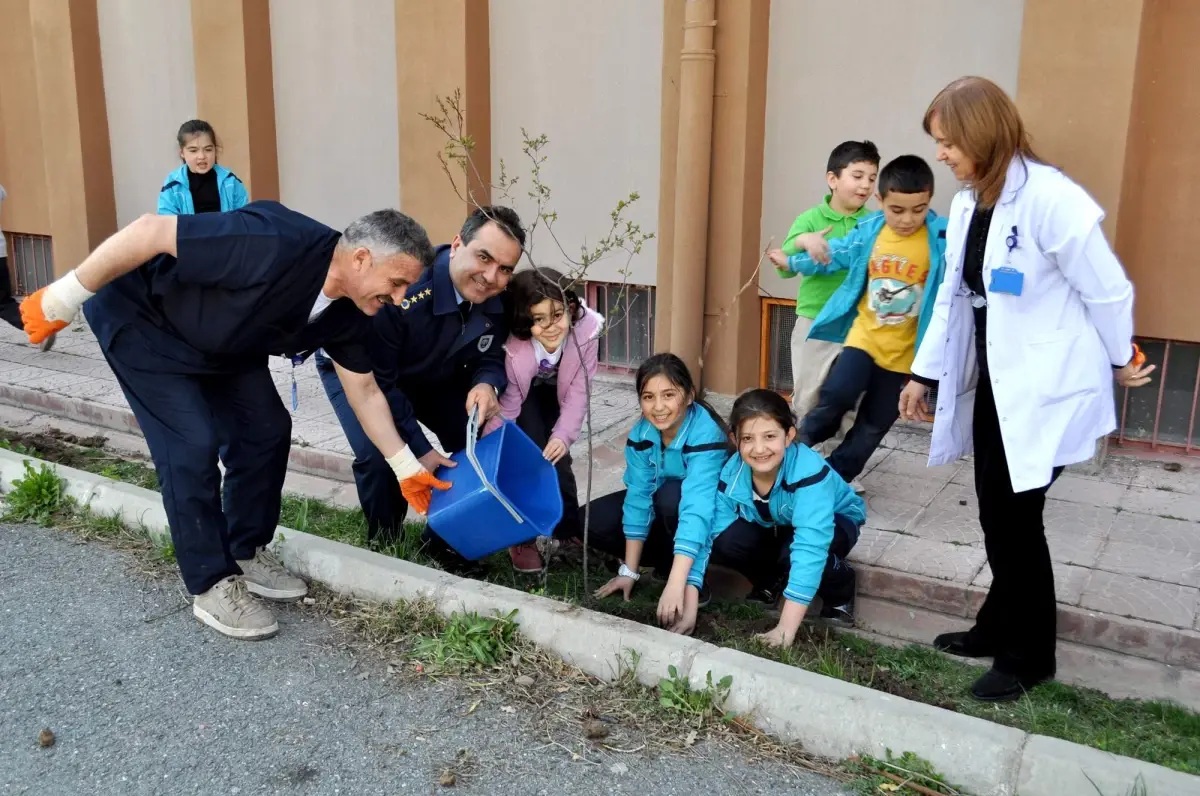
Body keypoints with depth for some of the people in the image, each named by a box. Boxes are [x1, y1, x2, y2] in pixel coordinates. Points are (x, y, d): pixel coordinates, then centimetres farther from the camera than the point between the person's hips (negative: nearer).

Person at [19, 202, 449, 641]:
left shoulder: (347, 312, -12)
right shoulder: (277, 246, -39)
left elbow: (364, 390, 1)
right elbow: (150, 232, -34)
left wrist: (405, 466, 2)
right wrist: (63, 298, -27)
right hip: (140, 317, -8)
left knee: (266, 429, 2)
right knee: (192, 444, -14)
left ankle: (246, 554, 20)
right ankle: (212, 585, 0)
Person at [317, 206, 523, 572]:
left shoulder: (497, 300, -23)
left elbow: (489, 357, -9)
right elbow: (376, 381, -32)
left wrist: (486, 384, -36)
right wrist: (418, 450, -30)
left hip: (431, 376, 6)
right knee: (377, 455, -25)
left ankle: (443, 539, 16)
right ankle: (384, 545, 5)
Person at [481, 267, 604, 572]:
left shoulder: (587, 328, -35)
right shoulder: (513, 342, -39)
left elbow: (578, 392, -24)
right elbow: (507, 403, -28)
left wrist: (564, 435, -34)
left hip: (556, 389, 2)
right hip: (524, 390, -2)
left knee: (555, 452, -6)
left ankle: (569, 529, 15)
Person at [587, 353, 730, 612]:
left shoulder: (706, 435, -34)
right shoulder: (641, 433, -17)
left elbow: (696, 508, -44)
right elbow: (639, 496, -16)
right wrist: (630, 571, -18)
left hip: (712, 516, -5)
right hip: (663, 510, 5)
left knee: (671, 495, -36)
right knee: (591, 522, -13)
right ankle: (668, 560, -2)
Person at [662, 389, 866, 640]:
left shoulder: (809, 471, -40)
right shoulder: (731, 475, -25)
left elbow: (809, 546, -47)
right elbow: (706, 531, -26)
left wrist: (786, 628, -50)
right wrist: (689, 608, -34)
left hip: (835, 521, -4)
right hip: (775, 526, 4)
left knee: (796, 552, -37)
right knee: (724, 542, -25)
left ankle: (840, 590, -2)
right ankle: (771, 581, 7)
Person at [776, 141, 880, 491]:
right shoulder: (811, 219, -5)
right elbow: (785, 268, -12)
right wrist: (800, 242, -31)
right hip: (815, 323, -2)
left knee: (850, 404, 10)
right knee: (806, 401, 7)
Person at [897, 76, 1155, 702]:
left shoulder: (1050, 197, -19)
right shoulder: (967, 205, 7)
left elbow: (1108, 290, -11)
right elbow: (952, 296, 14)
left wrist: (1121, 362, 2)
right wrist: (924, 374, 16)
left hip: (1044, 387, -7)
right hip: (991, 382, 7)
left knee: (1013, 515, -2)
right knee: (996, 514, 12)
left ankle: (1027, 656, 16)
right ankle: (999, 630, 29)